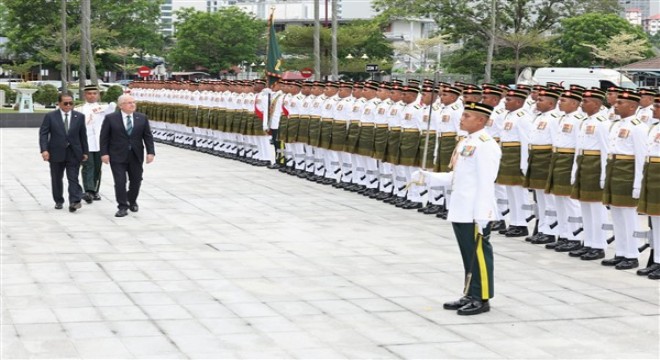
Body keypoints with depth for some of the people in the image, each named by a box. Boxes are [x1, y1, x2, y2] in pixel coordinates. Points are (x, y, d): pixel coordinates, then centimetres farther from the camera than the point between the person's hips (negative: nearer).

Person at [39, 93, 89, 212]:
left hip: (74, 153, 0)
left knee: (73, 178, -8)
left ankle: (74, 201, -14)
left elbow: (83, 135, 8)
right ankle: (58, 201, 23)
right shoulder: (50, 116, -1)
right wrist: (44, 150, -15)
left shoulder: (79, 117, 5)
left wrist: (85, 151, 6)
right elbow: (43, 134, -4)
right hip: (56, 153, 0)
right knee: (56, 179, 10)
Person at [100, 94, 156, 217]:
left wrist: (150, 152, -6)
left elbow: (148, 136, 4)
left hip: (136, 156, 3)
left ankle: (132, 202, 34)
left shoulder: (142, 118, 4)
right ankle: (122, 207, 0)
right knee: (120, 182, -6)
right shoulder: (110, 118, -3)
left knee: (136, 180, 12)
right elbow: (104, 137, -2)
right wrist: (104, 153, -9)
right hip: (117, 156, -3)